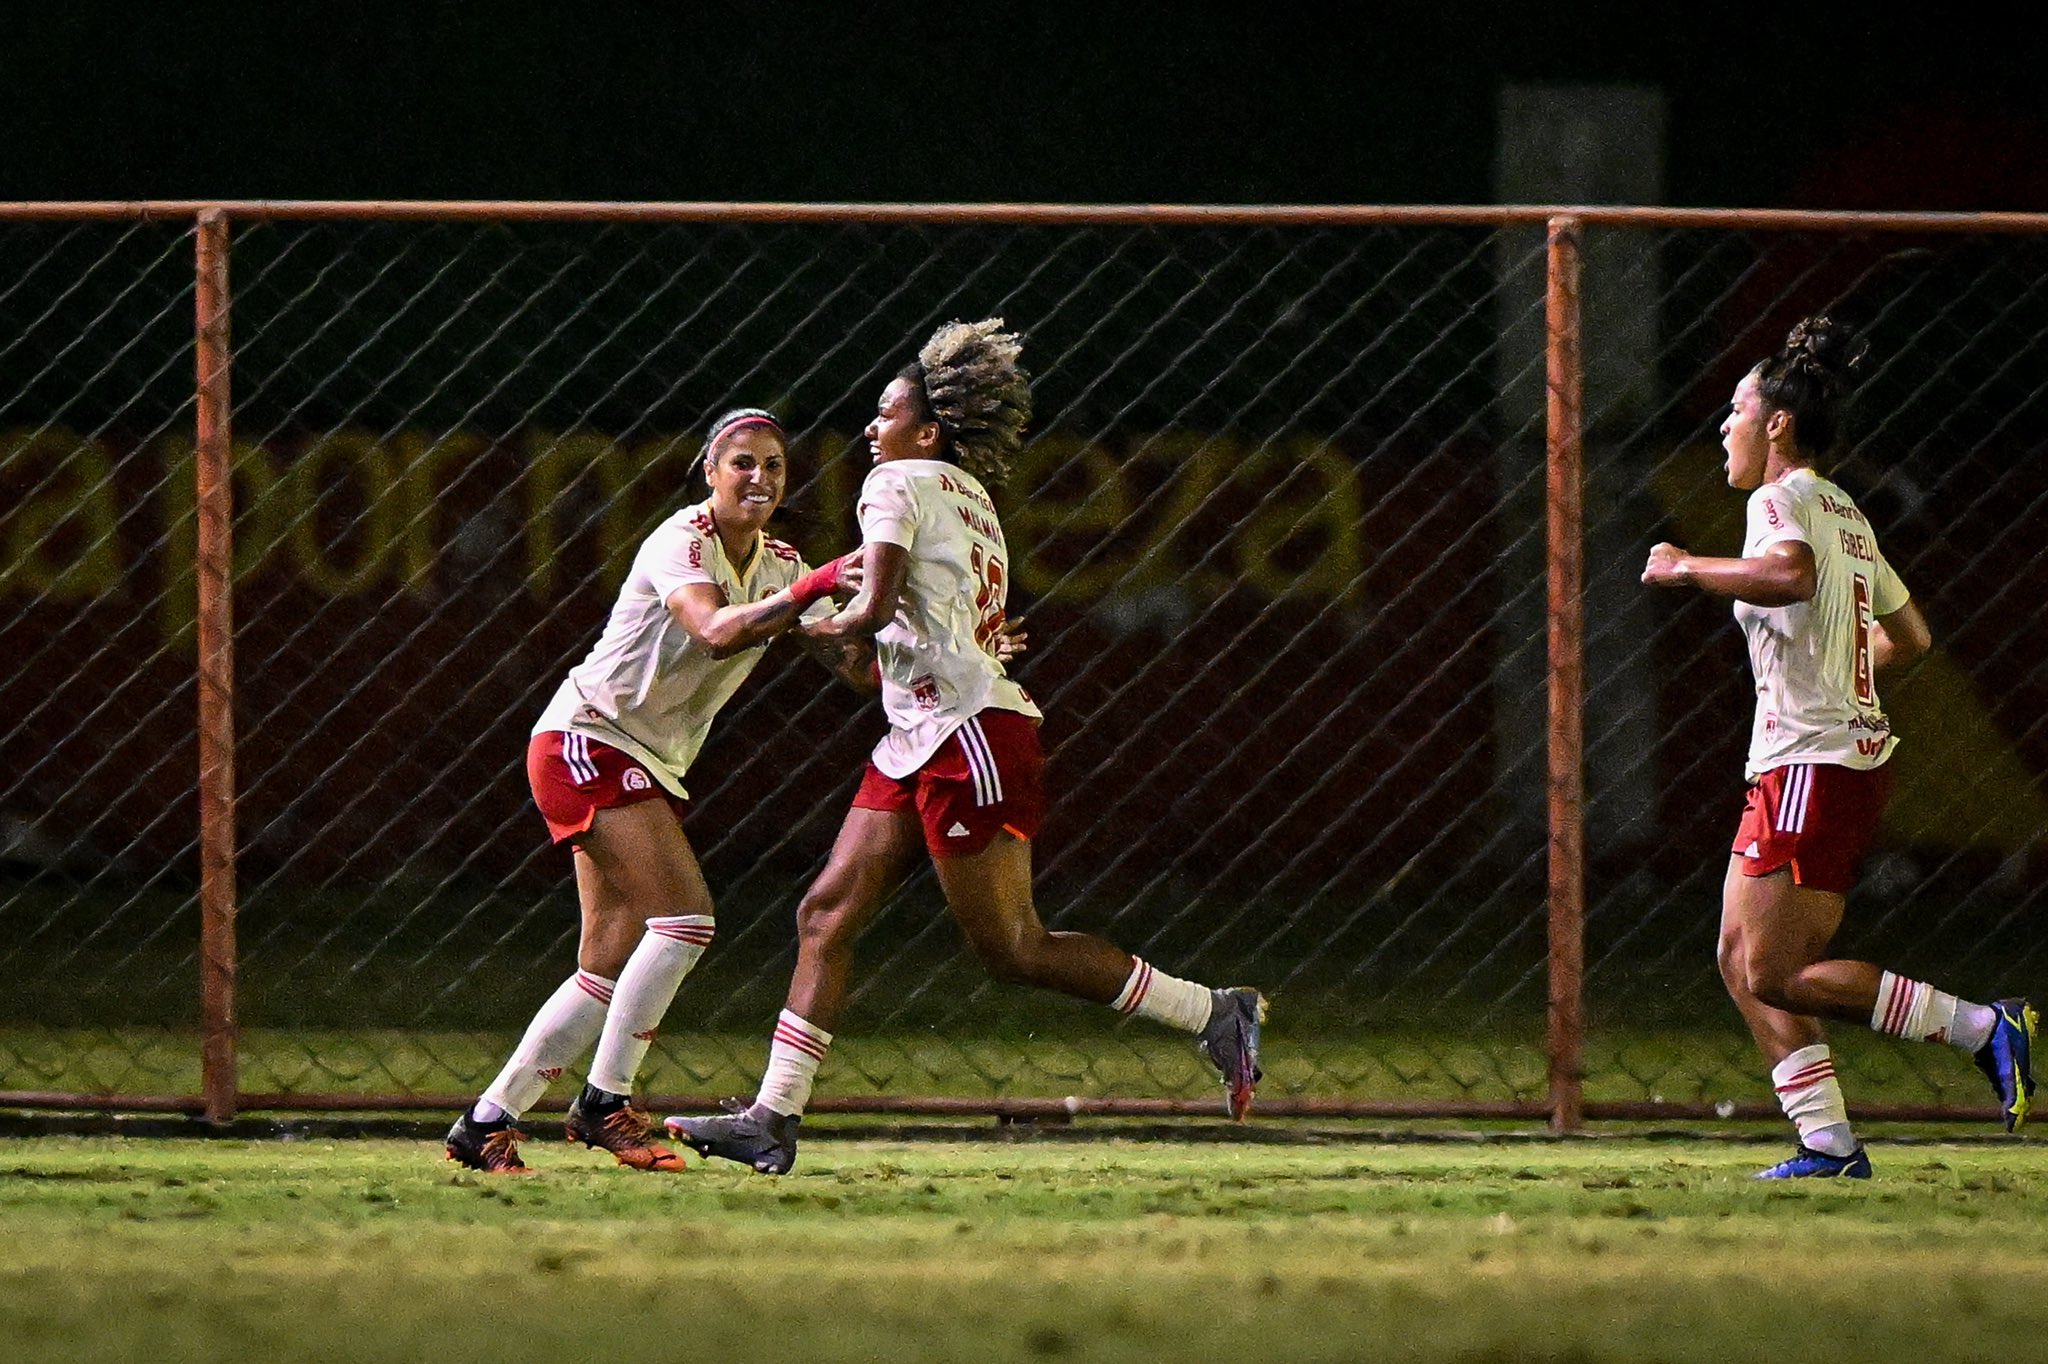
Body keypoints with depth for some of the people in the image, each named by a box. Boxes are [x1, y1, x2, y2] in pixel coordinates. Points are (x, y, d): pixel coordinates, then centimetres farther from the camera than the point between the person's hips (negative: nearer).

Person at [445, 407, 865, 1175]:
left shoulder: (779, 566, 8)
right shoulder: (681, 543, -16)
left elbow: (857, 665, 6)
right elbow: (716, 631, -36)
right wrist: (811, 591, -46)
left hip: (651, 766, 9)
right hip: (587, 740, -9)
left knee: (613, 965, 3)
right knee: (685, 916, -21)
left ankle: (485, 1124, 9)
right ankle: (605, 1103, -13)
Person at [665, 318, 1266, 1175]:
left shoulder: (899, 482, -5)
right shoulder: (972, 502, 21)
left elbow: (876, 608, -16)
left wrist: (829, 624, 3)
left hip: (968, 731, -10)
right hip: (918, 741, 10)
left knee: (1011, 949, -9)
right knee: (826, 913, 5)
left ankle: (1212, 1014, -6)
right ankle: (773, 1120, 2)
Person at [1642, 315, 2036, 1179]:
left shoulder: (1782, 500, -10)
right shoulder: (1846, 514, 18)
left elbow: (1792, 573, -34)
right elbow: (1909, 637, 25)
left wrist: (1688, 568, -22)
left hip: (1811, 767, -10)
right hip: (1855, 750, 10)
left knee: (1777, 975, -10)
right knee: (1743, 963, 9)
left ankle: (1981, 1028, -12)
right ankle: (1829, 1143, 4)